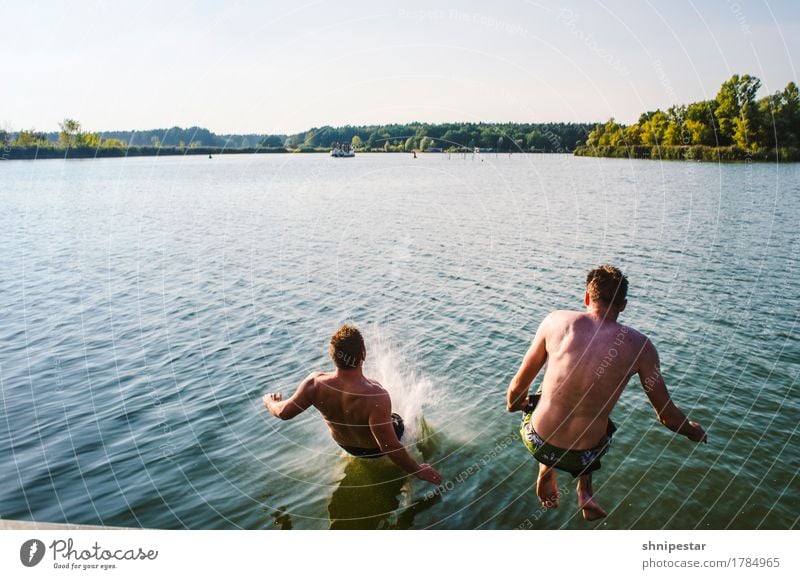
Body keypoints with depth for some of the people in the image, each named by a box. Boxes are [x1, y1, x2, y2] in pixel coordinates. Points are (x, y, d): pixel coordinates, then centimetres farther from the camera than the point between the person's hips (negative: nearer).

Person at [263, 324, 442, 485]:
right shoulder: (376, 396, -45)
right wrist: (418, 471, -23)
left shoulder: (315, 383, -31)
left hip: (343, 445, 4)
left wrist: (269, 401, 6)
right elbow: (389, 448, -38)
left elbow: (283, 412, -17)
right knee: (398, 421, 28)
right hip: (373, 450, -3)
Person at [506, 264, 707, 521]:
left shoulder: (556, 321, -9)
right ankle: (585, 492, 27)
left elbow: (519, 386, -1)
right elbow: (667, 415, 1)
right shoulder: (639, 346, -9)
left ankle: (546, 472, 27)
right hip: (583, 456, 1)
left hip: (537, 442, 0)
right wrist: (693, 430, 25)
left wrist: (513, 405, 23)